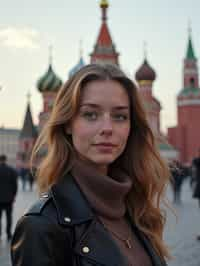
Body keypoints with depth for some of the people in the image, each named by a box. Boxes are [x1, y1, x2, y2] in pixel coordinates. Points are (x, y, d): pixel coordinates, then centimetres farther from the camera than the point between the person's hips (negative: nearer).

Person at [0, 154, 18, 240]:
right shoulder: (12, 170, -5)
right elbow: (15, 184, -3)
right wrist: (13, 195, 8)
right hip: (9, 198, 1)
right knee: (9, 216, 8)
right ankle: (8, 234, 9)